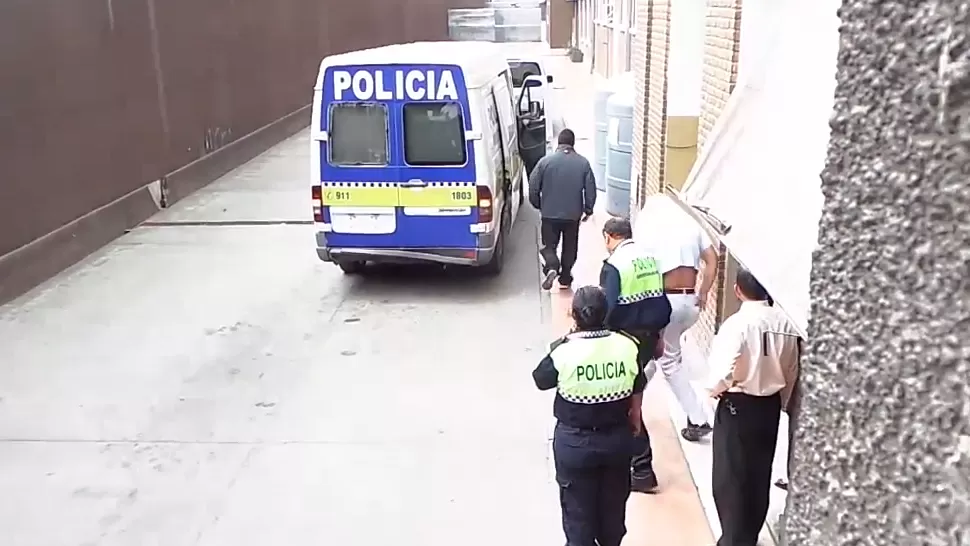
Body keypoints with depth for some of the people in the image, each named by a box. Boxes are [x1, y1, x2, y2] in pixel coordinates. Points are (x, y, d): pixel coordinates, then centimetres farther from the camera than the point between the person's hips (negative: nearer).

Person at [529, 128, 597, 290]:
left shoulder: (545, 161, -6)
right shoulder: (583, 163, -3)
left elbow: (533, 187, -5)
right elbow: (590, 189, -3)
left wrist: (538, 205, 11)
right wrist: (588, 209, 10)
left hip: (550, 213, -1)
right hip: (573, 214, 1)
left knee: (549, 246, 11)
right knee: (570, 248, 17)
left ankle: (551, 268, -15)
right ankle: (565, 278, 24)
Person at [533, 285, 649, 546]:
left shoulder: (563, 350, -22)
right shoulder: (628, 345, -13)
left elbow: (540, 380, -3)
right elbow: (637, 391, 0)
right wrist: (634, 421, 18)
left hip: (574, 441, -3)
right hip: (617, 437, 3)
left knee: (578, 505, 16)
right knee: (614, 501, 23)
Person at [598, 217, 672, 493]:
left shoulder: (614, 264, -14)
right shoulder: (650, 258, 7)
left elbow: (610, 308, -21)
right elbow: (663, 302, 10)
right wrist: (657, 335, 19)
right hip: (649, 335, 7)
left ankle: (643, 470, 6)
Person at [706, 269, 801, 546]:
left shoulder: (737, 323, -22)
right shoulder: (785, 322, -4)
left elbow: (723, 373, -27)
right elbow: (791, 372, 5)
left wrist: (713, 389, -5)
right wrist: (780, 404, 20)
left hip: (737, 407, -6)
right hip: (769, 406, 6)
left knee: (728, 478, 7)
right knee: (759, 475, 18)